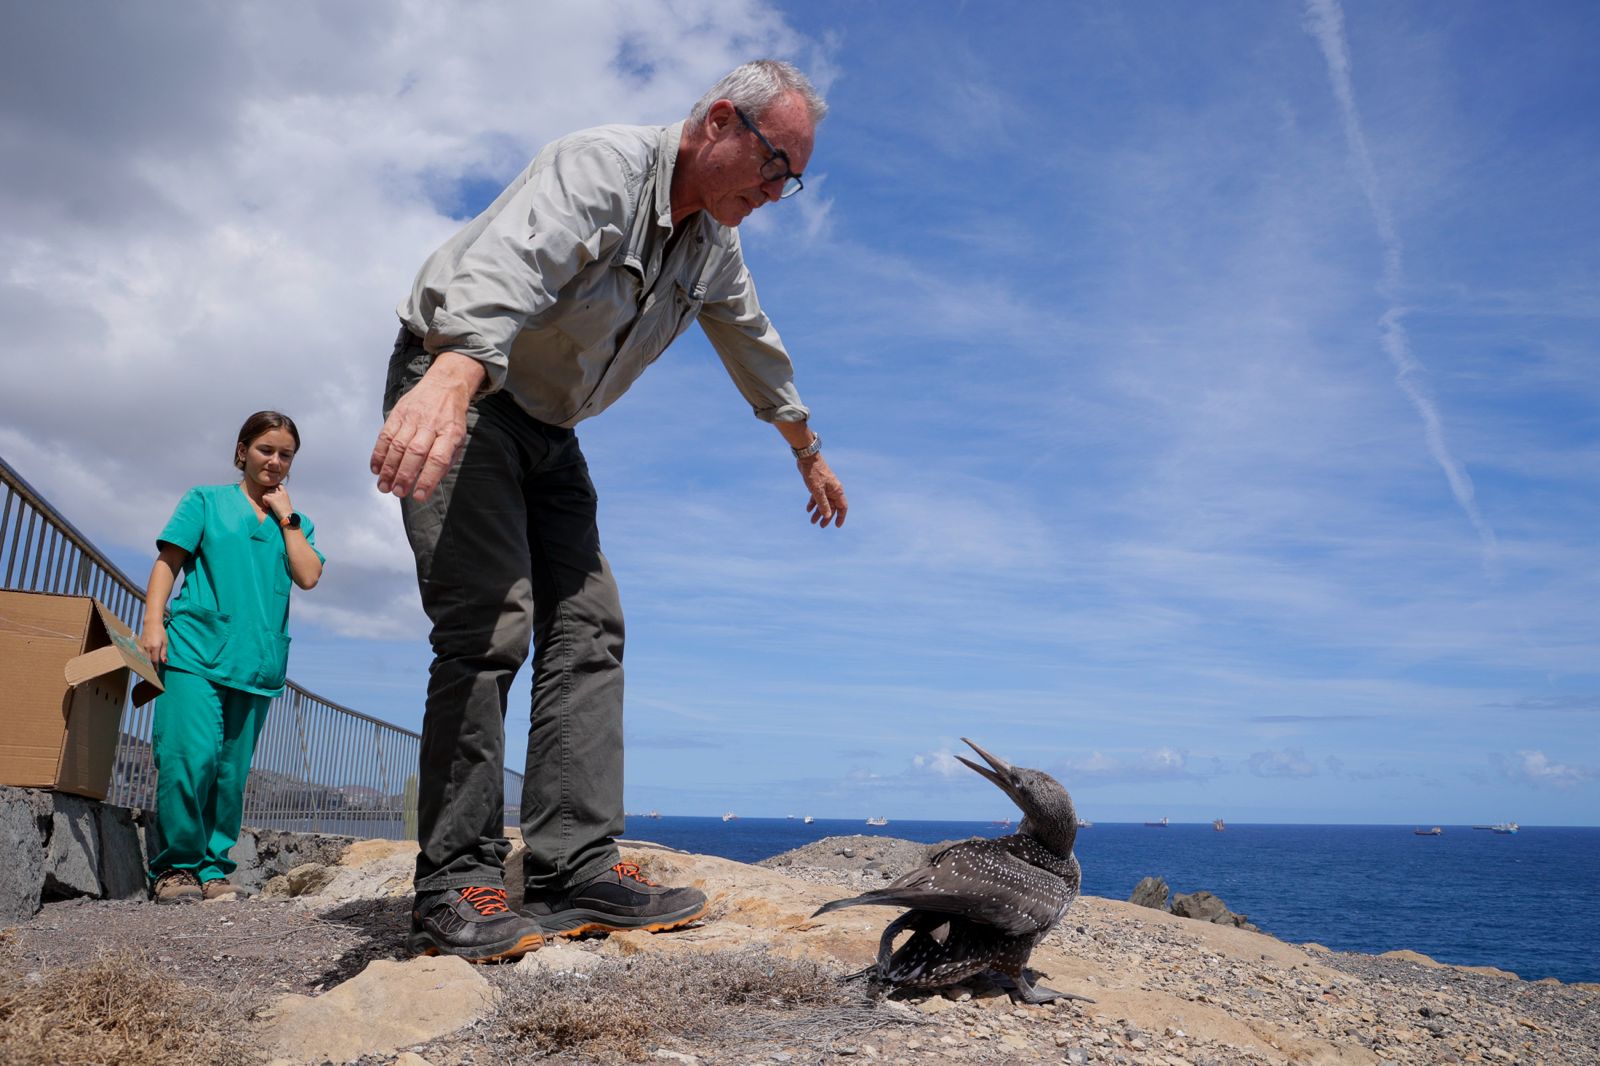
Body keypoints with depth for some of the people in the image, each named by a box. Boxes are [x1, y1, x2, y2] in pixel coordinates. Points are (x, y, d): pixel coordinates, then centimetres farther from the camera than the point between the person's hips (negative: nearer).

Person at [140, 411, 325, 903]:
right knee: (192, 756, -14)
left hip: (257, 663, 3)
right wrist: (153, 621, -8)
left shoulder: (296, 524, 19)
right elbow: (167, 562, 5)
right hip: (196, 648, -3)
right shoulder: (205, 500, 12)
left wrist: (285, 515, 3)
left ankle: (212, 867, 9)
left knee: (232, 770, 1)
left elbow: (308, 576, 2)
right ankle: (176, 865, -1)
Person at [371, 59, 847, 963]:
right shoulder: (602, 166, -19)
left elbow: (759, 351, 22)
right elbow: (508, 261, -40)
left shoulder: (714, 246, 7)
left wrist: (810, 455, 32)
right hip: (449, 393, -8)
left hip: (546, 429, 8)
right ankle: (455, 887, -12)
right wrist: (452, 379, -59)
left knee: (589, 627, -4)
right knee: (490, 621, -19)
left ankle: (575, 870, -4)